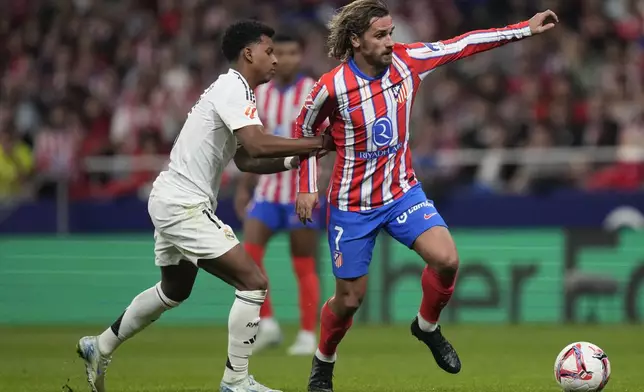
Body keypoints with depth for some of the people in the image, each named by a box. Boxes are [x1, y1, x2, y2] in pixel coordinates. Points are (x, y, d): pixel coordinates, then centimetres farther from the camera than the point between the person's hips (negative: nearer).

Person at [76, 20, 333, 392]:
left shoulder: (232, 90, 15)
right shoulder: (233, 88, -16)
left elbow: (246, 160, 19)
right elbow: (258, 145, -30)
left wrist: (294, 160, 7)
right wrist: (318, 143, -23)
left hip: (173, 202, 11)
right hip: (184, 205, -11)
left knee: (174, 291, 28)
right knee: (254, 282, -12)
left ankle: (100, 348, 41)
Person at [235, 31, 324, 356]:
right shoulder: (260, 93, 9)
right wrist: (243, 186, 14)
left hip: (301, 189, -4)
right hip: (268, 187, 4)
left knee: (304, 265, -1)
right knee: (248, 253, -10)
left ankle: (308, 335, 6)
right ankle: (266, 323, 0)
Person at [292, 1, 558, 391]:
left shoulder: (406, 61, -9)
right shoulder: (332, 87, -18)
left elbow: (462, 45, -3)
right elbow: (305, 130, 0)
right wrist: (307, 187, -2)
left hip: (402, 192, 3)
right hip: (352, 205, -3)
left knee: (446, 259, -20)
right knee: (350, 298, 3)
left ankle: (427, 326, 9)